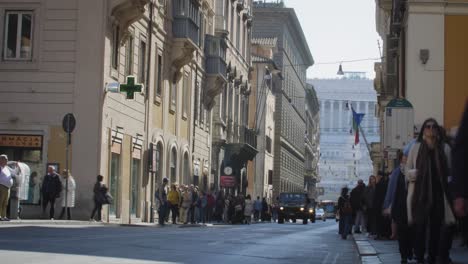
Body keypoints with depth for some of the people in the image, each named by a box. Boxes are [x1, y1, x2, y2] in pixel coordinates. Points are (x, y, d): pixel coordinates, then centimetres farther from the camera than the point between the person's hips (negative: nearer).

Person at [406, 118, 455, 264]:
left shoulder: (445, 148, 8)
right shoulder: (416, 147, 4)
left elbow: (450, 170, 9)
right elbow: (407, 169, 7)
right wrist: (414, 173, -14)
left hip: (438, 192, 1)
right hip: (420, 192, -1)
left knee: (437, 225, 2)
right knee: (420, 225, -4)